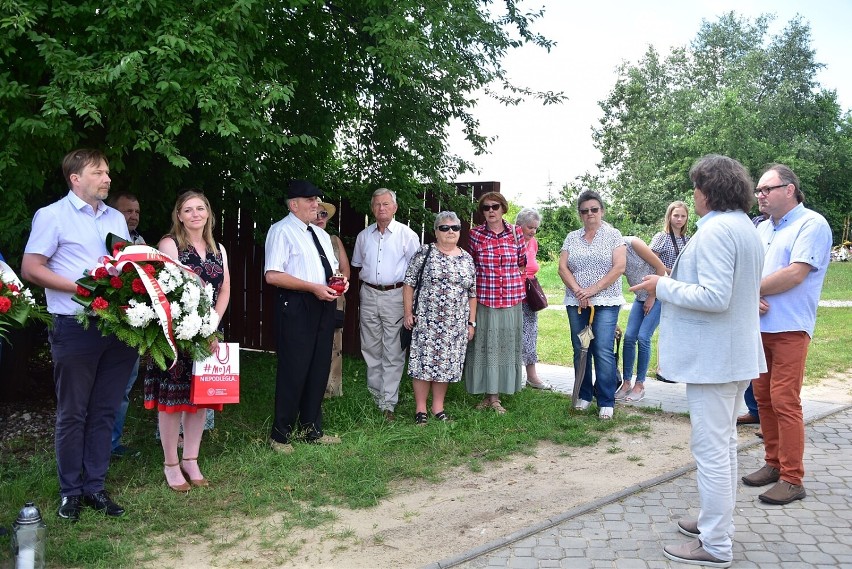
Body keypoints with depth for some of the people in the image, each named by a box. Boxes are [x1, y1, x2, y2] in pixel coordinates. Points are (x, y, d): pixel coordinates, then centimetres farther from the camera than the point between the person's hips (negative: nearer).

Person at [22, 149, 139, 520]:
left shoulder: (116, 219, 16)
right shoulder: (52, 215, -2)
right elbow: (31, 269, -7)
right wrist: (81, 288, -16)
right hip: (75, 328, -5)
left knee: (104, 411, 10)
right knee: (72, 413, 6)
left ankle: (95, 486, 21)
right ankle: (70, 491, 19)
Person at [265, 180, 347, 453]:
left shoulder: (321, 234, 19)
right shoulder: (281, 231, -7)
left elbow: (332, 268, 27)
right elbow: (273, 276, -17)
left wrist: (340, 280, 3)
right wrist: (313, 287, -21)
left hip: (323, 306, 8)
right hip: (295, 306, -8)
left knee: (319, 369, 13)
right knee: (293, 371, -2)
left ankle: (312, 430, 27)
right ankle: (281, 435, 13)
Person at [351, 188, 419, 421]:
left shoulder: (407, 235, -2)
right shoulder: (364, 236, 12)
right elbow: (357, 264, 25)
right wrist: (368, 281, 13)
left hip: (395, 295, -5)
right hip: (369, 295, 5)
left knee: (393, 352, -3)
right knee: (371, 349, 10)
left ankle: (388, 403, 2)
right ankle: (374, 396, 23)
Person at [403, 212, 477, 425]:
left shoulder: (467, 259, 9)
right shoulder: (425, 253, -2)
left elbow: (472, 293, 12)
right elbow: (409, 283, -2)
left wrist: (471, 322, 9)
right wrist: (408, 313, -7)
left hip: (455, 325, 4)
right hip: (427, 321, -3)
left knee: (446, 365, 8)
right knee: (424, 362, -1)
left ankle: (438, 407, 21)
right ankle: (420, 409, 11)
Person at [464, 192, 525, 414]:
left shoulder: (516, 232, 3)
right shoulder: (476, 234, 0)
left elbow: (523, 262, 14)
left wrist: (512, 280, 11)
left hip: (511, 300, 1)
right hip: (483, 299, -1)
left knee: (506, 346, 5)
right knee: (483, 346, 1)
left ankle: (495, 397, 15)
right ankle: (488, 394, 13)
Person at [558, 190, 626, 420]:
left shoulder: (613, 235, 3)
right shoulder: (572, 238, 11)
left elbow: (619, 267, -7)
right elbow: (562, 268, 3)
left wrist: (593, 289, -13)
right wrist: (578, 291, -11)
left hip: (605, 302, -3)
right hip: (576, 303, 4)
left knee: (603, 351, -8)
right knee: (580, 350, 8)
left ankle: (606, 402, -1)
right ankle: (584, 396, 20)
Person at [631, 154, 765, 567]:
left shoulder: (716, 229, -20)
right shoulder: (746, 227, 13)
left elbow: (714, 297, -26)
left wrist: (663, 286, -15)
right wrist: (673, 283, 19)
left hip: (714, 356, -11)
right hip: (737, 352, 11)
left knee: (710, 448, -3)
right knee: (724, 443, 19)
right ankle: (717, 522, 33)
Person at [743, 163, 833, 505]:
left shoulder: (811, 224, -7)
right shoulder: (762, 229, 16)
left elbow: (795, 275, -18)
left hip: (789, 329, -7)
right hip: (759, 327, 7)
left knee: (784, 402, -8)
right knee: (763, 398, 11)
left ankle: (792, 479, 1)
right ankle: (774, 462, 23)